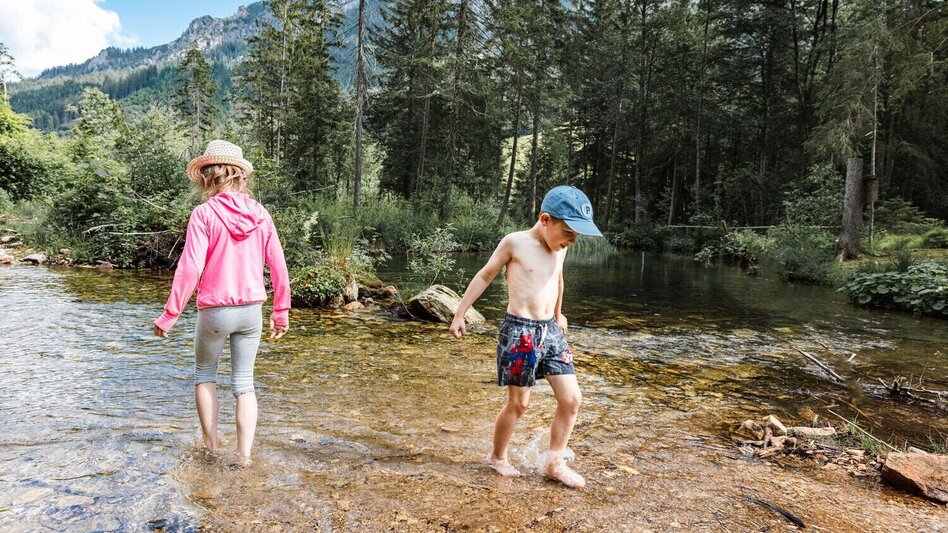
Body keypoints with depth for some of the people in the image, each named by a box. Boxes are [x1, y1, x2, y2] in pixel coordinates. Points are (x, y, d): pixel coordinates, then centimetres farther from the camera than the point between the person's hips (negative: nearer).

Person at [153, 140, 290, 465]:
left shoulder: (205, 213, -12)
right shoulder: (259, 214, 0)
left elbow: (190, 269, -18)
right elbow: (279, 268, 2)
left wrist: (169, 315, -9)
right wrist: (281, 312, 11)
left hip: (215, 310, -3)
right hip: (251, 310, 3)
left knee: (205, 374, 21)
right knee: (244, 382, 12)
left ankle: (211, 445, 24)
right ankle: (244, 455, 10)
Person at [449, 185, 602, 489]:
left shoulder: (560, 248, 7)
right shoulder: (515, 242, -10)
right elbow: (484, 276, -2)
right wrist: (459, 315, 0)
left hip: (550, 330, 6)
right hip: (519, 331, -6)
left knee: (572, 399, 1)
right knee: (518, 404, 4)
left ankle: (554, 464, 17)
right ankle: (497, 457, 29)